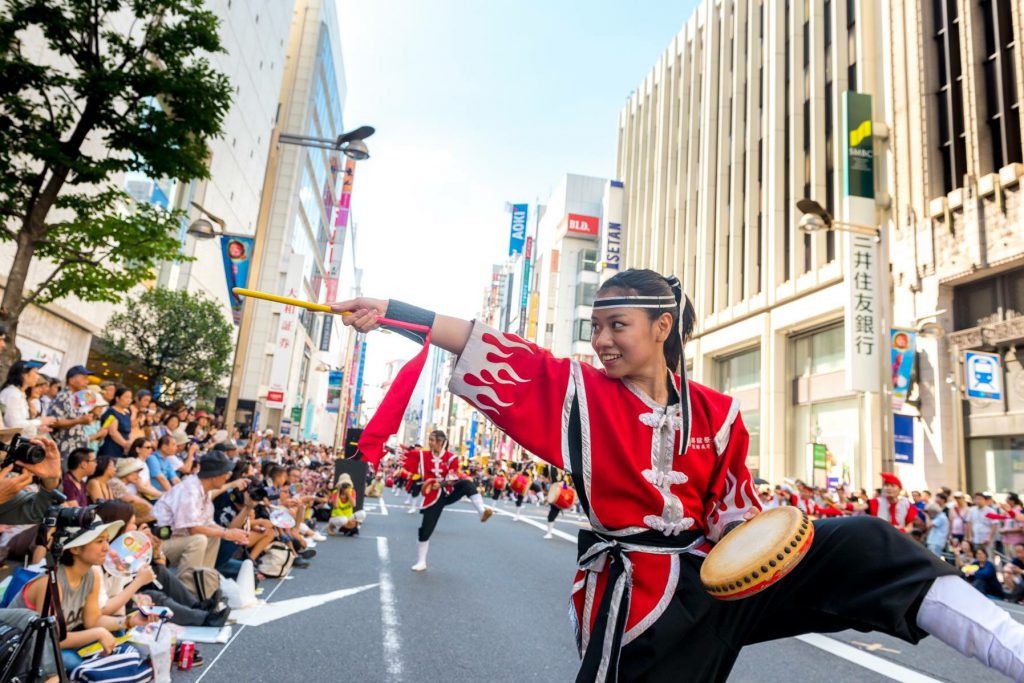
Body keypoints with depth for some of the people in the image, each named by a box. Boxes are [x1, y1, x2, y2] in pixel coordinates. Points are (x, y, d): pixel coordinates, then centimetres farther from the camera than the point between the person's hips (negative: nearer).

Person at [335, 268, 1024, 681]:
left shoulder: (718, 414, 0)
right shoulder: (578, 391, -6)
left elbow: (734, 512, 8)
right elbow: (485, 350, -13)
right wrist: (390, 310, -18)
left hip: (715, 576, 3)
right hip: (637, 597, -2)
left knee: (862, 547, -10)